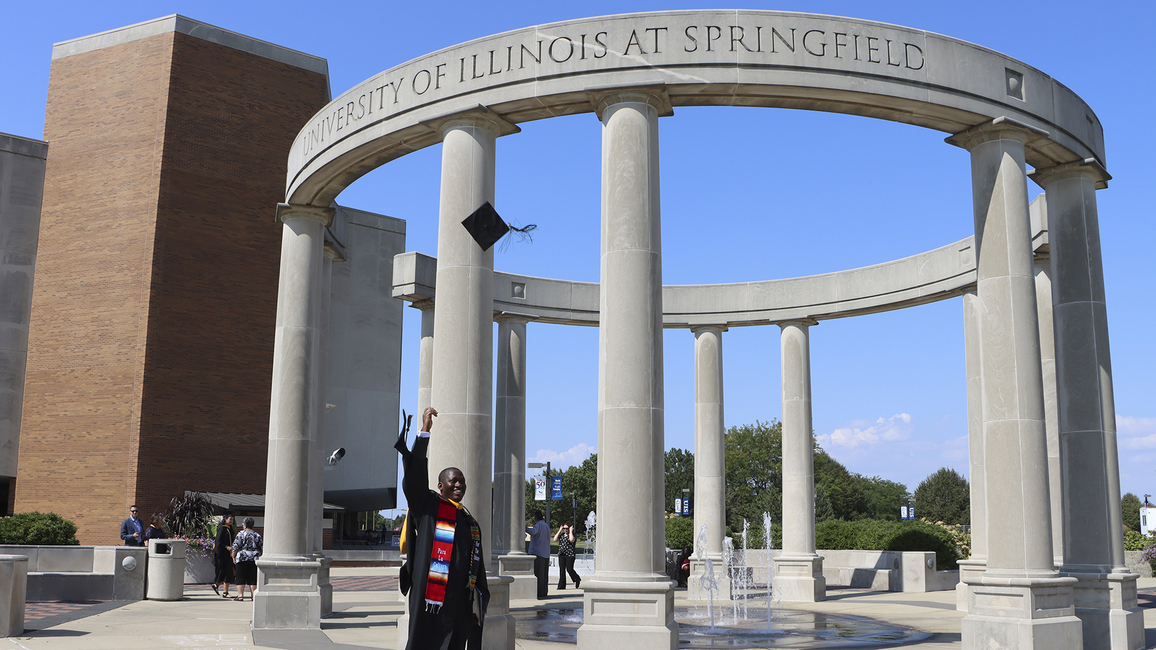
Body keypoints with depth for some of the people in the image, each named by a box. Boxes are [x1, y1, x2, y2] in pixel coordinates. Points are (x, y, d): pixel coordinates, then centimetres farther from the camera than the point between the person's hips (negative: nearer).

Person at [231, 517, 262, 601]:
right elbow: (262, 548, 12)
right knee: (253, 579, 6)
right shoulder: (257, 535, 11)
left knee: (241, 578, 1)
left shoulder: (241, 534, -3)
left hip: (242, 559, -4)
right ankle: (253, 595, 2)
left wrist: (233, 557, 6)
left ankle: (240, 595, -3)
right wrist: (258, 556, 22)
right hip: (254, 560, 4)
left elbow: (235, 547, -6)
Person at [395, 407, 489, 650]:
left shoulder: (471, 523, 18)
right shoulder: (428, 506, 3)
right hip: (430, 599, -6)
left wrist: (480, 603, 13)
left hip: (460, 603, 6)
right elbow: (415, 475, -14)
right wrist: (424, 432, -19)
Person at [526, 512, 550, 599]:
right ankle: (543, 594, 10)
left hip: (537, 552, -9)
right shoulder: (547, 526, 19)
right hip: (545, 554, 9)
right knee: (544, 575, 9)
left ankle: (539, 594, -12)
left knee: (537, 574, -8)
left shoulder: (539, 525, -8)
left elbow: (533, 531, -30)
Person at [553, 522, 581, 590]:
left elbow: (571, 540, -23)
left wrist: (570, 531, -13)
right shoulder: (561, 535, 16)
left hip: (570, 555, -5)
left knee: (569, 569, -8)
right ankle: (561, 586, 3)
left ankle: (578, 580, 18)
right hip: (561, 555, 5)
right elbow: (555, 539, 3)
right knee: (562, 570, 1)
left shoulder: (573, 535, -1)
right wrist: (559, 531, 4)